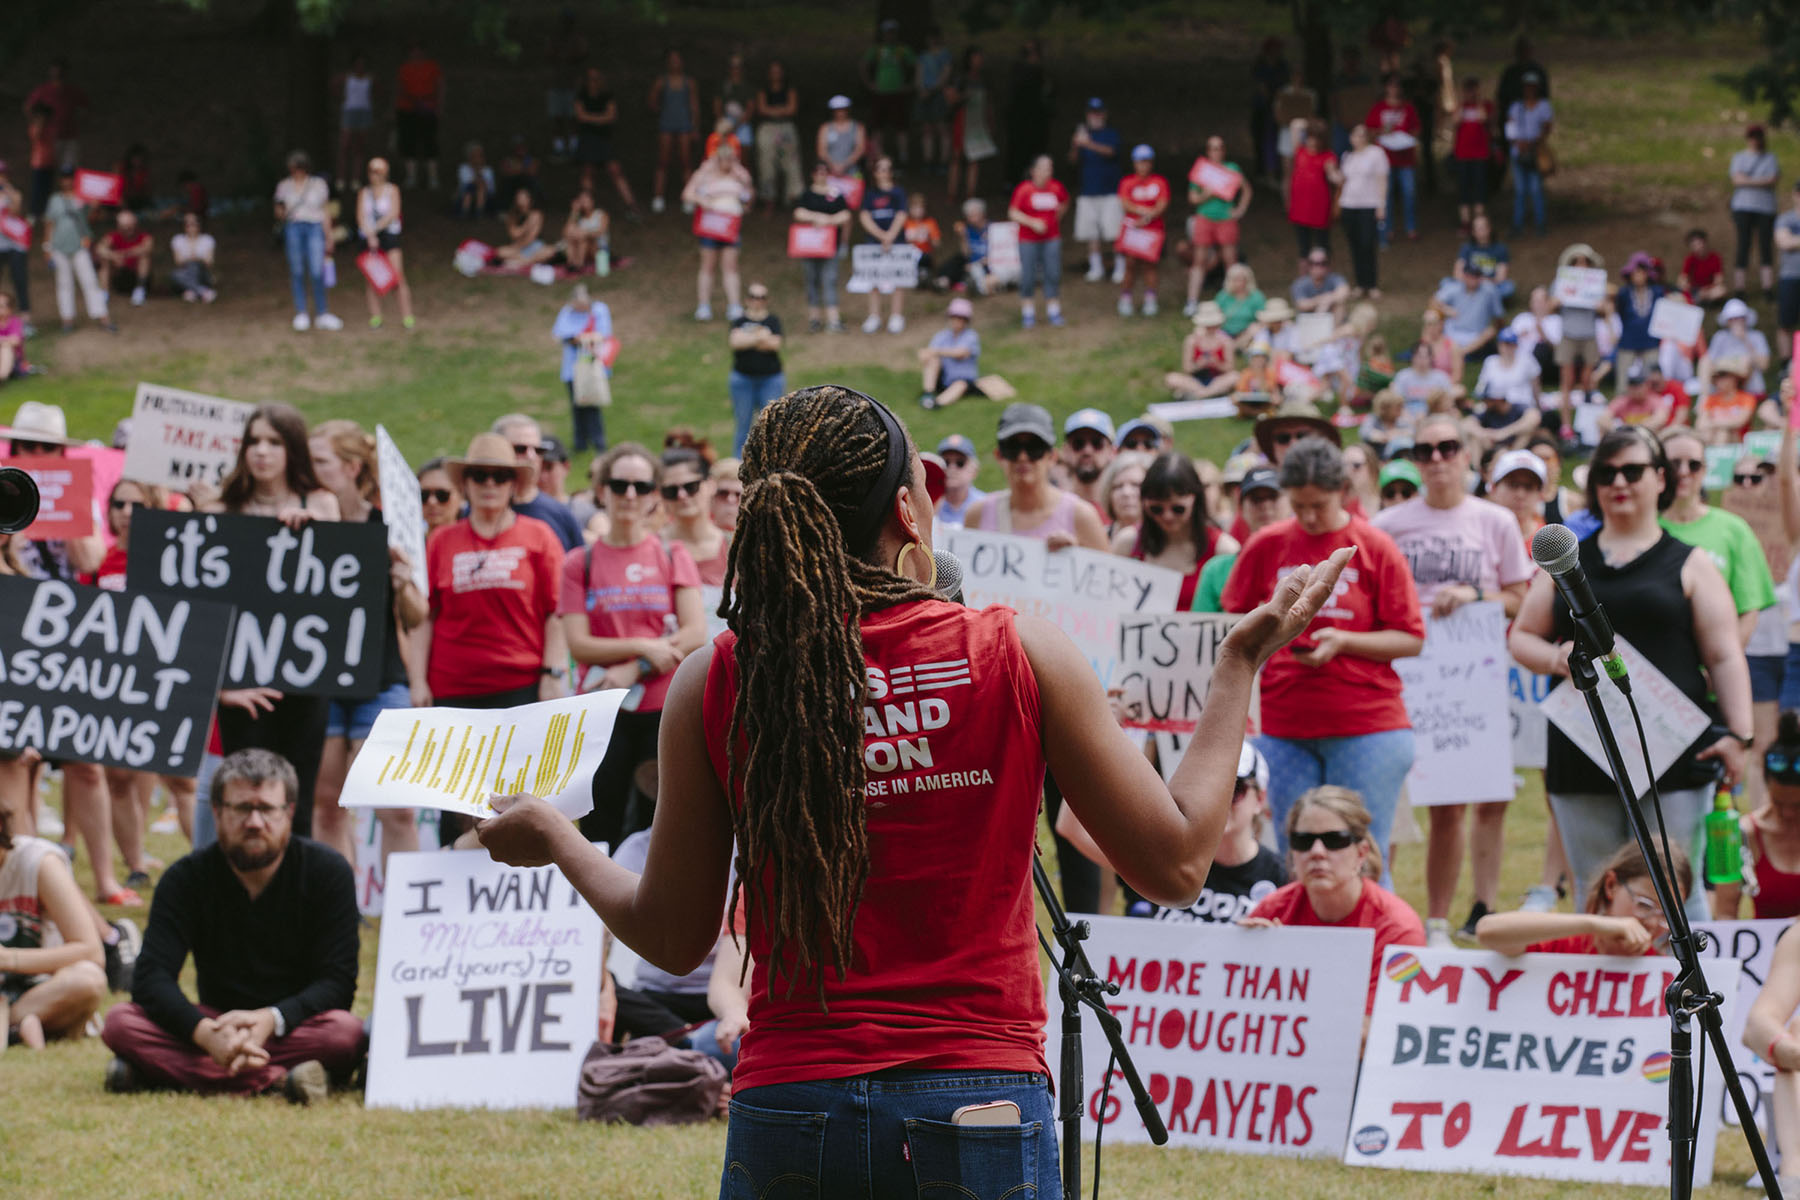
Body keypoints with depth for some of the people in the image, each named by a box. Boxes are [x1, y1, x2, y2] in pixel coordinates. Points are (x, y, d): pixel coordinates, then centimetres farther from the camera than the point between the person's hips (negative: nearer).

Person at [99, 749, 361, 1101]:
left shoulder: (328, 871, -5)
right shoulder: (188, 878, -2)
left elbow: (337, 981, -11)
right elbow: (151, 979, -12)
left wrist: (271, 1020, -31)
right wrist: (205, 1033, -33)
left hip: (296, 1026, -1)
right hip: (218, 1027, 1)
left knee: (345, 1032, -36)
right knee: (121, 1023, -24)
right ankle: (278, 1079, -35)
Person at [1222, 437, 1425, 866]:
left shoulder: (1375, 548, 0)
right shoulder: (1265, 546, 7)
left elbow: (1411, 640, 0)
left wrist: (1343, 641, -13)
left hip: (1366, 723, -2)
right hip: (1283, 728, 3)